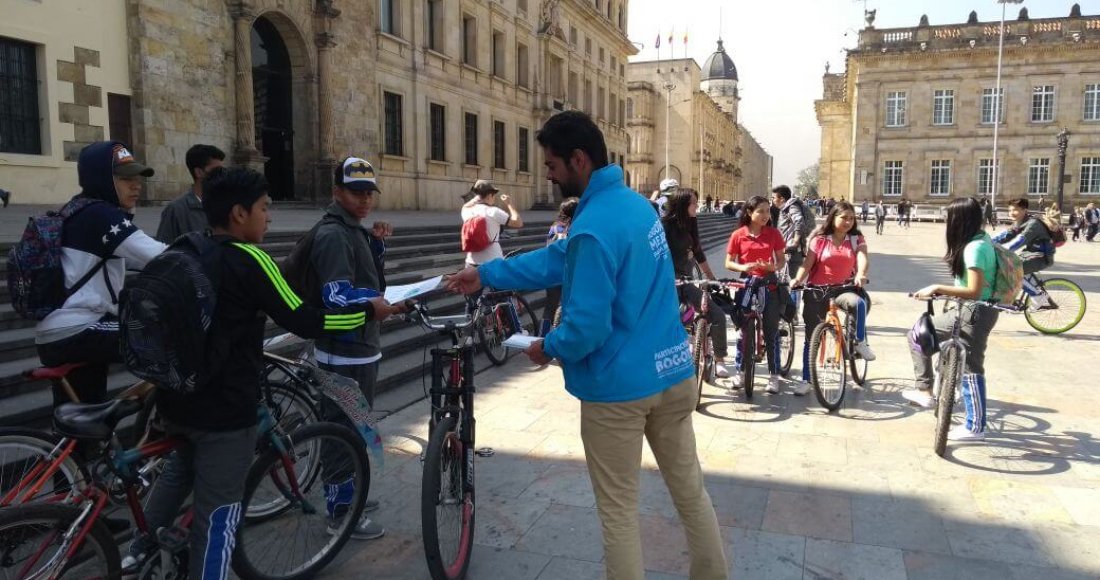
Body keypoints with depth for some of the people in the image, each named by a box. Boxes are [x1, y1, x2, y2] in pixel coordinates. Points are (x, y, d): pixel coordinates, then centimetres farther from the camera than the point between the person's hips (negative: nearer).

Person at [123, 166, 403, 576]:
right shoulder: (249, 259, -18)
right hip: (223, 407, -9)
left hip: (175, 397, 9)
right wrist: (369, 310, -11)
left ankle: (140, 552, 42)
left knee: (181, 468, 34)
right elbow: (303, 322, -20)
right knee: (217, 512, 5)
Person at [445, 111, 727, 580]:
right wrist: (486, 276, 14)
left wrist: (550, 348, -2)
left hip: (619, 387, -8)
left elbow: (587, 325, -23)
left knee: (618, 511, 10)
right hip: (675, 374, 9)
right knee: (691, 492, 20)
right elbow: (558, 261, 12)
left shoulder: (593, 228, -22)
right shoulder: (635, 203, 7)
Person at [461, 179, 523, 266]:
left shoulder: (468, 212, 2)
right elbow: (518, 223, -11)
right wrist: (509, 204, -2)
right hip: (493, 262, -5)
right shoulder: (493, 212, -13)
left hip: (472, 262, 5)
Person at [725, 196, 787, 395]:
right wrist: (742, 267, -20)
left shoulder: (773, 234, 0)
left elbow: (782, 259, 5)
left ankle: (774, 376, 12)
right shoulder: (738, 235, -3)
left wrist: (774, 267, -17)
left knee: (771, 331, 3)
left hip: (769, 285, 0)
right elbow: (729, 263, 0)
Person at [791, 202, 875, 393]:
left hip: (843, 289, 0)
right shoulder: (820, 239, -1)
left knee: (859, 302, -35)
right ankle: (806, 380, 15)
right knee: (812, 336, 3)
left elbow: (862, 258, -15)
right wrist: (798, 279, -28)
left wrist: (861, 274, -37)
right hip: (816, 291, 0)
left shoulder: (856, 239, 3)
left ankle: (860, 342, -9)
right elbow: (807, 263, -9)